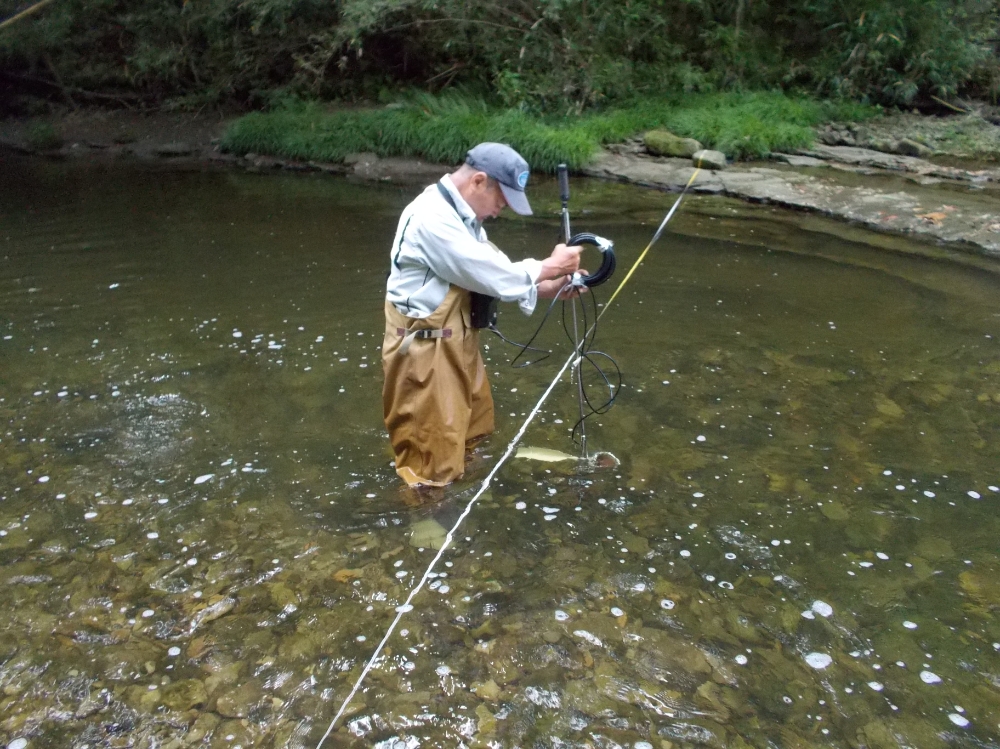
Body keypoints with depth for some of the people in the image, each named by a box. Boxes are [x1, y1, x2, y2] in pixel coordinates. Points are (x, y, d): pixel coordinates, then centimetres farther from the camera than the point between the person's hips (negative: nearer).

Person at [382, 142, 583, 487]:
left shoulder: (461, 215, 10)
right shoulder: (432, 217, -24)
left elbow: (493, 273, 10)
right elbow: (489, 274, -23)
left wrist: (549, 287, -2)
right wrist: (549, 267, -11)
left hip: (455, 344, 11)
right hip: (423, 351, -11)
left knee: (469, 439, 27)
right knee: (432, 470, 1)